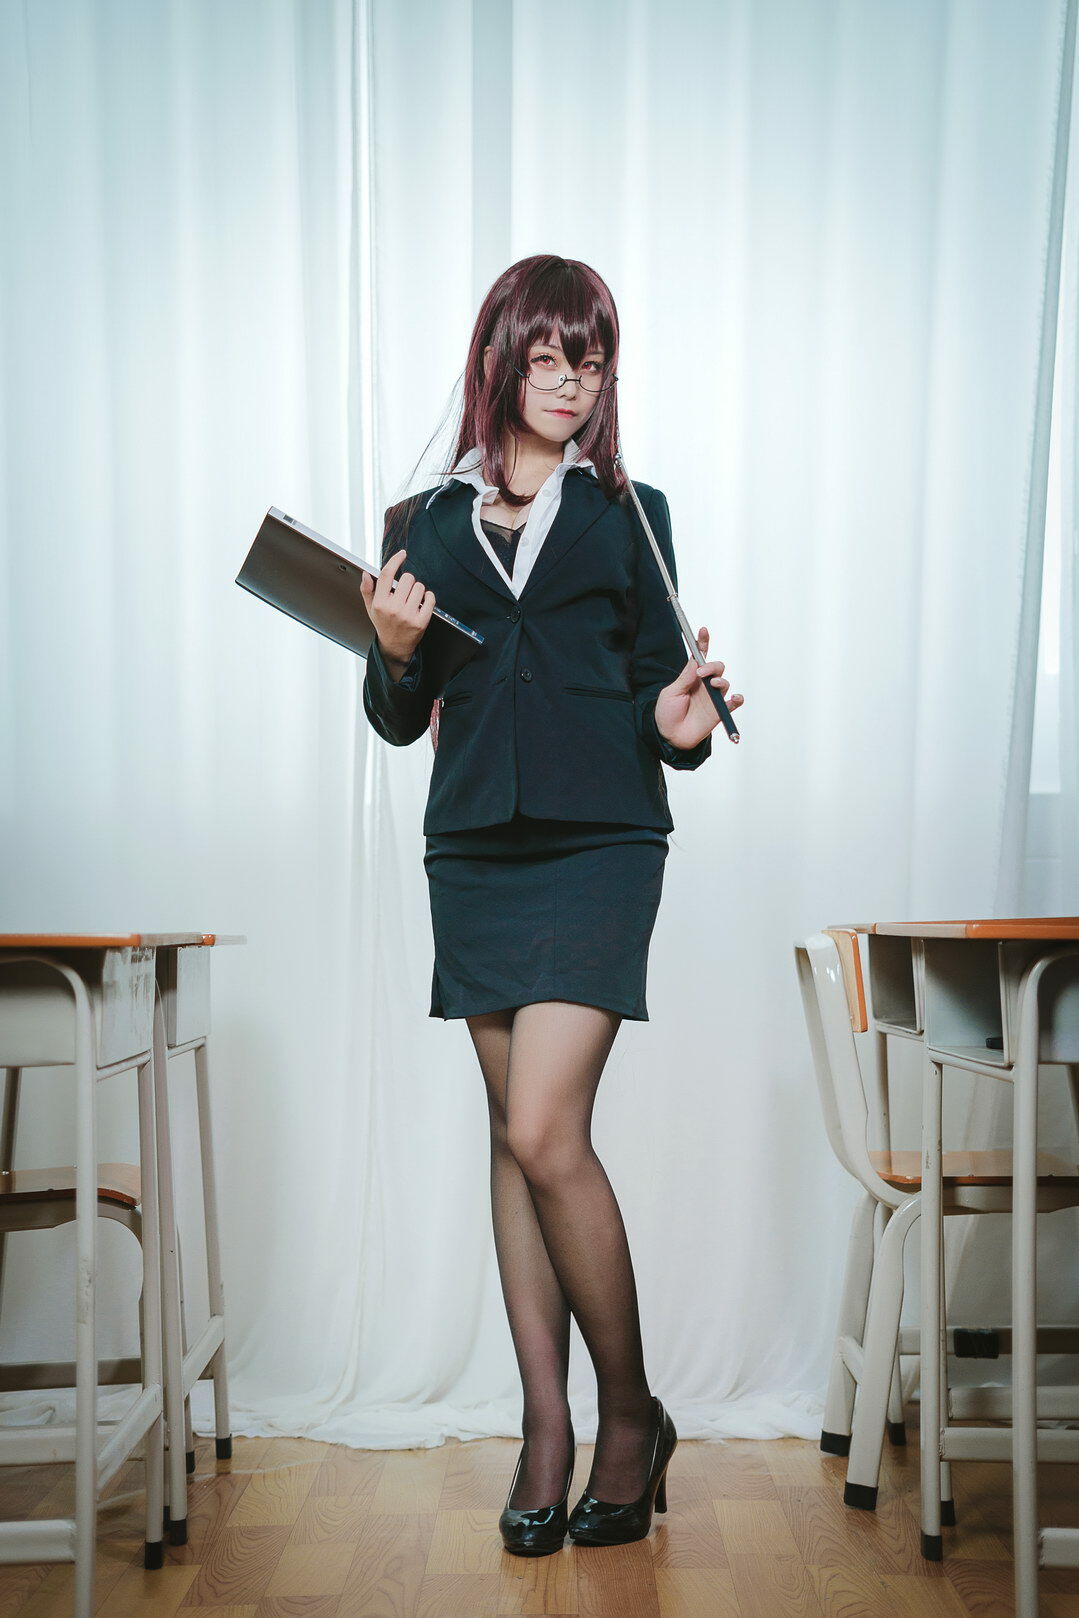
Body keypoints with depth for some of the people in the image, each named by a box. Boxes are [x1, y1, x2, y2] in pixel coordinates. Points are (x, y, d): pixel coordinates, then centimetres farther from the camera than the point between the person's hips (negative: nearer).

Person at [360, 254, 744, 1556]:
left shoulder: (630, 516, 9)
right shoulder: (424, 523, 12)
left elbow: (657, 689, 9)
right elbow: (398, 720, 13)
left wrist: (678, 723, -13)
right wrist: (393, 652, -7)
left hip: (599, 846, -3)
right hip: (472, 849, 3)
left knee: (545, 1132, -11)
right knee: (515, 1133, 7)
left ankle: (631, 1412, 9)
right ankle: (546, 1422, 18)